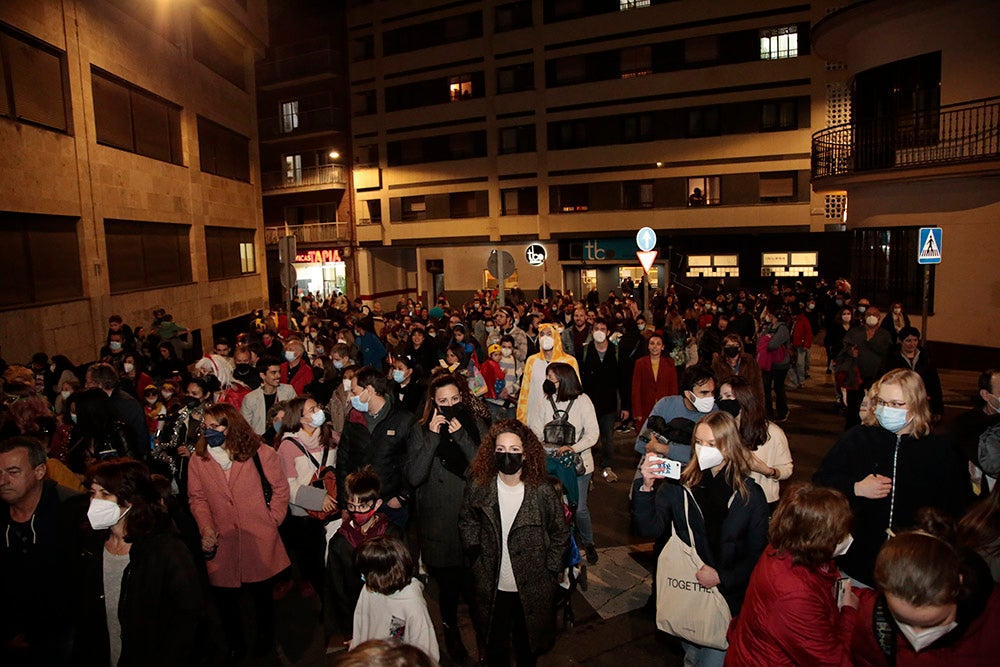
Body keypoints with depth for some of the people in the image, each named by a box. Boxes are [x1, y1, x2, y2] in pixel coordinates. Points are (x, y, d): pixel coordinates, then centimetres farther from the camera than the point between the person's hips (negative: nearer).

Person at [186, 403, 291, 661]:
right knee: (225, 597, 8)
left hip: (259, 540, -1)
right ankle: (235, 644, 34)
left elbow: (280, 487, 0)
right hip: (222, 542, 1)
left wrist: (272, 520, -4)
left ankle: (264, 637, 41)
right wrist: (206, 527, -11)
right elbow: (197, 498, 3)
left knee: (261, 592, 16)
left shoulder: (259, 454, -9)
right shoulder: (198, 460, -3)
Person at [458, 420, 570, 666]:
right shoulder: (478, 486, -11)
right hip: (492, 587, 1)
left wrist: (550, 570, -5)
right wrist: (475, 553, -1)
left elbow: (560, 534, -3)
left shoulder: (542, 491, -16)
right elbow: (466, 521, 6)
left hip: (532, 588, -1)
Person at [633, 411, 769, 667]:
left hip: (729, 598, -1)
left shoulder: (750, 493, -9)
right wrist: (646, 487, -32)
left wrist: (722, 577, -18)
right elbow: (650, 529, -18)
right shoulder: (678, 485, -9)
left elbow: (757, 555, -5)